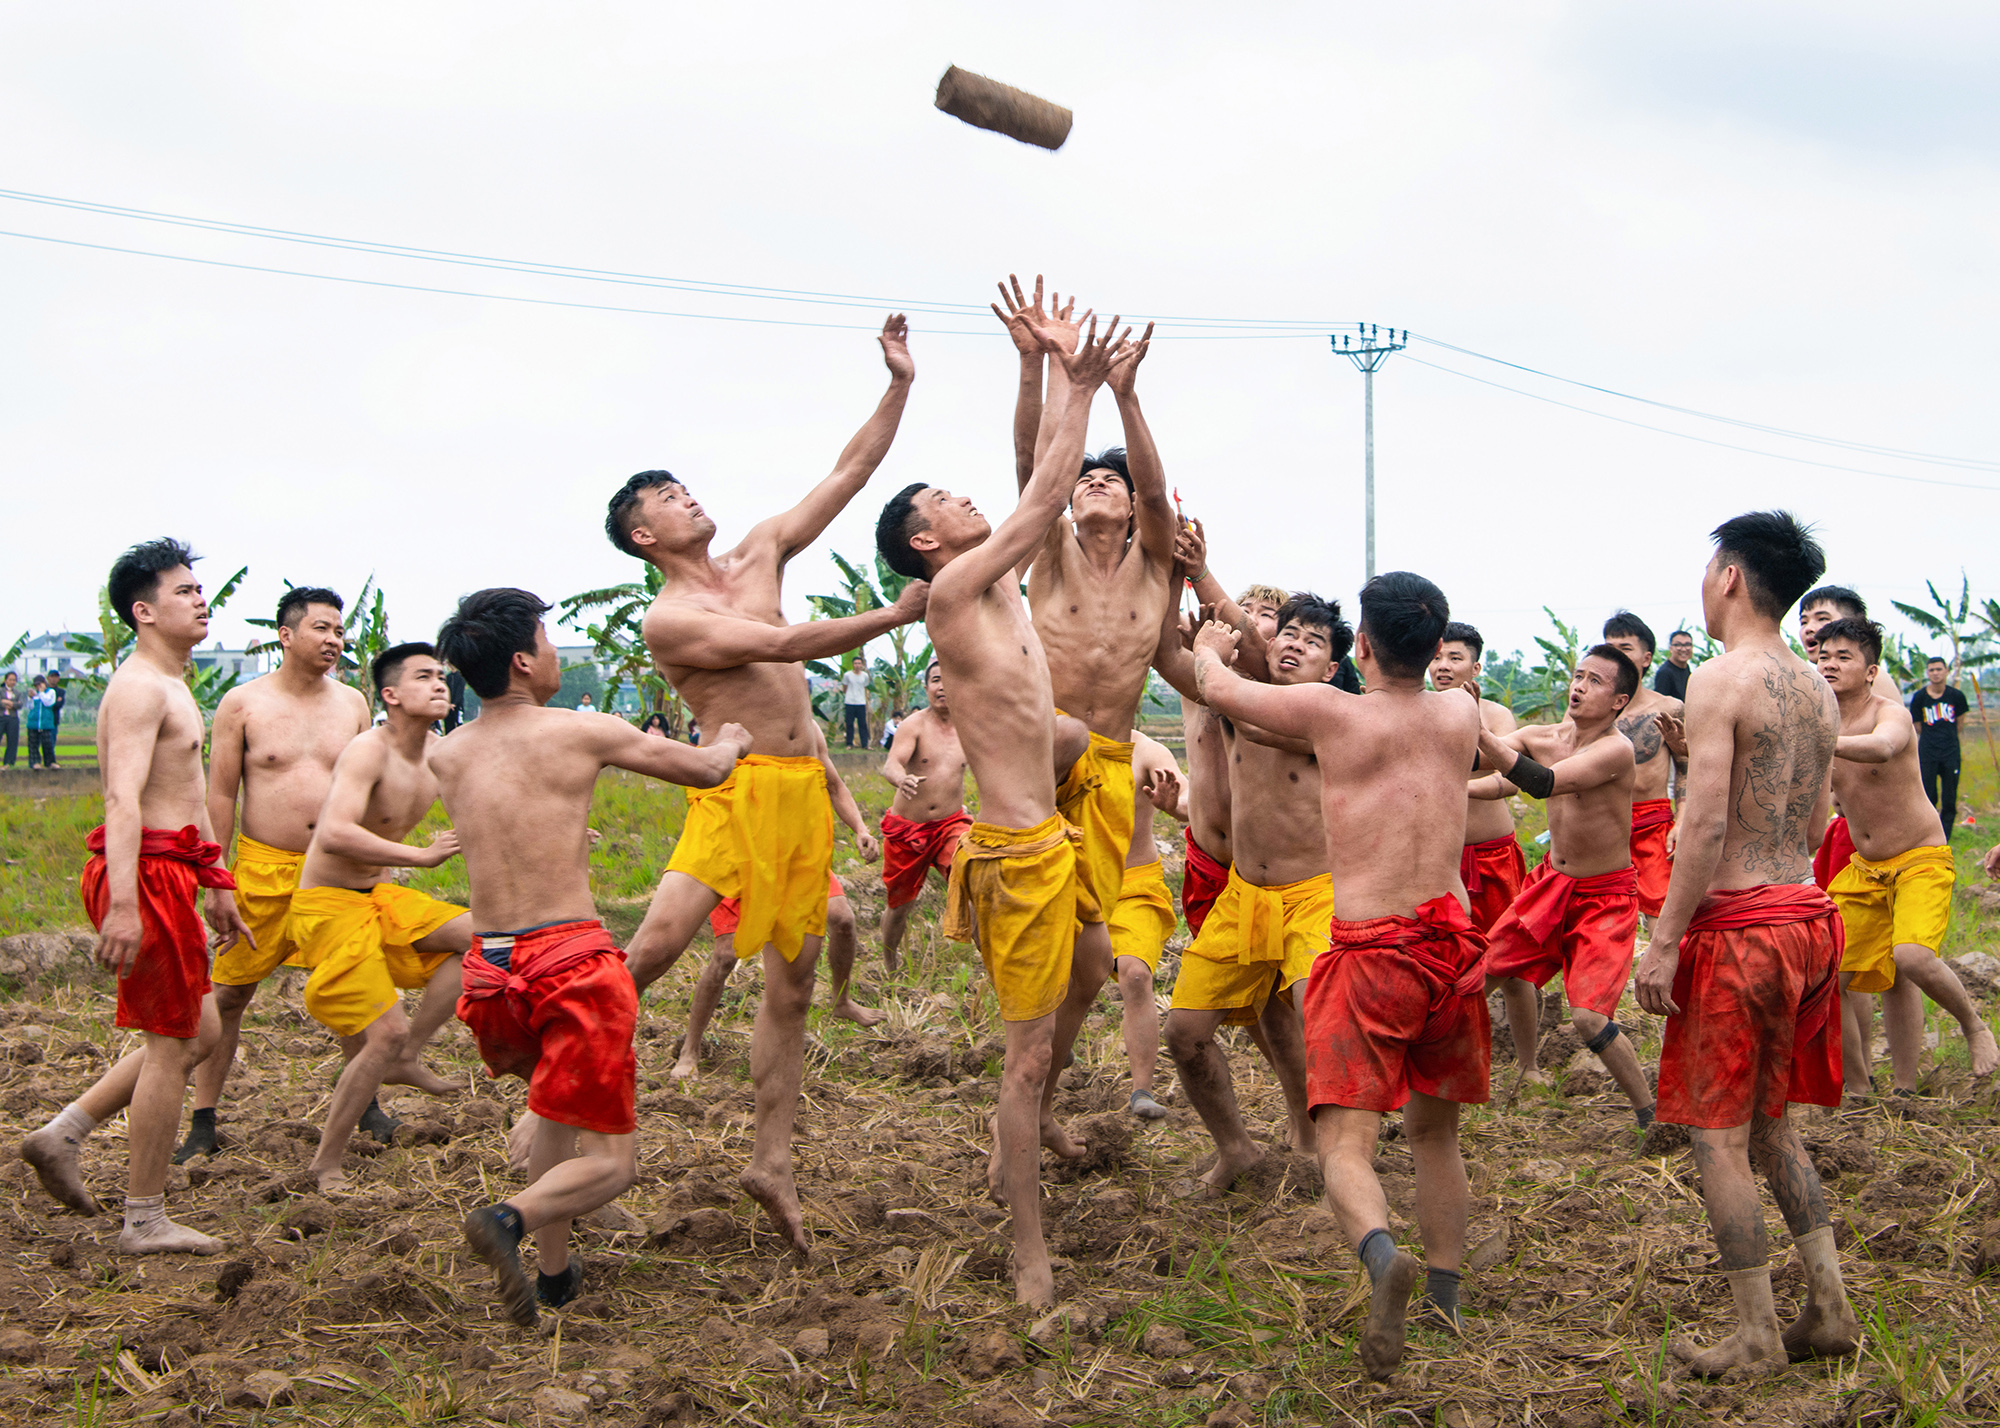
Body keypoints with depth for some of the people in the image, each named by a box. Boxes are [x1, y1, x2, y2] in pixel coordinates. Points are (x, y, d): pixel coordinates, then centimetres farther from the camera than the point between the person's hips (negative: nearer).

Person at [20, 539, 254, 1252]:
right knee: (171, 1044, -3)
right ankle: (145, 1221, 5)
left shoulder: (172, 687, 20)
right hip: (145, 872, -10)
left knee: (197, 1032, 16)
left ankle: (61, 1136, 18)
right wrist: (123, 904, -33)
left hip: (168, 873, 10)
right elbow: (123, 799, -25)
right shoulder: (139, 687, -14)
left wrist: (217, 884, 29)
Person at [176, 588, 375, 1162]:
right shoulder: (242, 705, -3)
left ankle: (365, 1101, 23)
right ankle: (203, 1122, 9)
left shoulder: (352, 703, 7)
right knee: (229, 993, 1)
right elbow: (220, 795, -2)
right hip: (263, 867, -2)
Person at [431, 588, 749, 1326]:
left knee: (556, 1101, 31)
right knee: (607, 1161, 0)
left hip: (489, 966, 6)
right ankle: (511, 1220, -28)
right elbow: (705, 770, 10)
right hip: (570, 958, -5)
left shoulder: (446, 756, 8)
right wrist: (731, 741, 32)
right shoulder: (581, 733, -3)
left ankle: (553, 1270, 25)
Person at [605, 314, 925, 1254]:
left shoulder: (758, 555, 13)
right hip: (736, 788, -6)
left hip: (806, 791, 7)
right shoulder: (667, 621, -7)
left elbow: (850, 472, 13)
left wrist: (900, 386, 5)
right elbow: (785, 644, -15)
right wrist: (895, 614, -15)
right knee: (653, 947, -23)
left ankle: (771, 1162, 15)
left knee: (793, 983, 8)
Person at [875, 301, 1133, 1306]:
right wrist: (1080, 387, -9)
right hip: (1015, 853, -10)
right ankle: (1030, 1253, 1)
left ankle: (1023, 1144, 48)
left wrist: (1067, 376, 15)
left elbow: (1042, 485, 15)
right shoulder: (952, 594, -14)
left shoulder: (999, 589, 10)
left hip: (1047, 839, 10)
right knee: (1028, 1049, -5)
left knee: (1086, 979, 29)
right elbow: (1046, 498, -15)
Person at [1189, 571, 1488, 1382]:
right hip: (1453, 941, 5)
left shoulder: (1332, 712, -6)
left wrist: (1209, 645, 32)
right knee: (1434, 1131, 21)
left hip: (1367, 948, -5)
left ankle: (1383, 1254, -38)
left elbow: (1219, 688, 8)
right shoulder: (1460, 714, 7)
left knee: (1345, 1141, -9)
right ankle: (1445, 1304, 26)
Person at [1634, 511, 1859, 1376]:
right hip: (1807, 915, 8)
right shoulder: (1817, 690, 11)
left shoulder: (1720, 681, -13)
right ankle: (1830, 1307, 17)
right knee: (1771, 1123, 19)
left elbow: (1706, 824, -19)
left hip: (1737, 924, -8)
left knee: (1718, 1135, 1)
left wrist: (1663, 941, -15)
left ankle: (1755, 1337, 4)